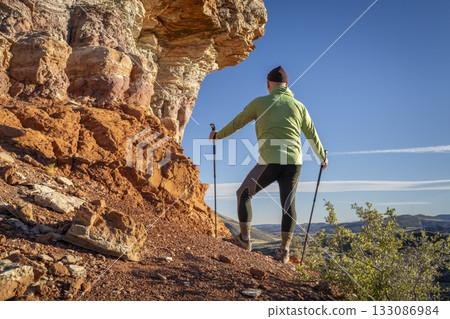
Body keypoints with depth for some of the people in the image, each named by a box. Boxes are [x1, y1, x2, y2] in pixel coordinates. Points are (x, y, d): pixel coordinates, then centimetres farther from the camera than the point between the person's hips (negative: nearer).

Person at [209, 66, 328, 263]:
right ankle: (284, 251, 6)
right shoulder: (299, 106, 13)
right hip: (294, 163, 4)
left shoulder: (260, 102, 3)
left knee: (243, 194, 12)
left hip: (270, 161, -4)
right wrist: (323, 158, 37)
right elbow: (312, 136, 22)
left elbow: (236, 123, 13)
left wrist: (217, 135, 30)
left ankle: (244, 239, 10)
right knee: (288, 206, 8)